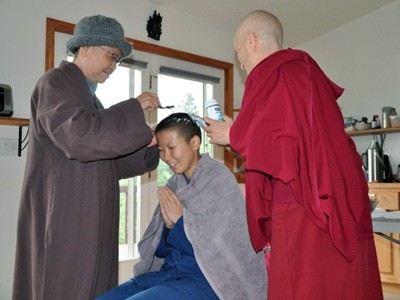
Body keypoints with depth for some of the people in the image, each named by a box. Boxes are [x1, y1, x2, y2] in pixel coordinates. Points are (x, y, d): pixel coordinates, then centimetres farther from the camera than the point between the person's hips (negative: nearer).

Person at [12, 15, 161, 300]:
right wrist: (134, 108, -15)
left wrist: (144, 146, 3)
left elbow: (108, 162, 19)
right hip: (64, 221, -9)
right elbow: (80, 137, -24)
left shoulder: (89, 96, 22)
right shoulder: (55, 83, -5)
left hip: (89, 222, 9)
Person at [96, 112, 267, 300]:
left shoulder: (220, 180, -9)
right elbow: (160, 250, 11)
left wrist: (181, 219, -13)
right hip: (169, 272, 6)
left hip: (207, 280, -6)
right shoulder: (174, 184, 8)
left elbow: (222, 251, -13)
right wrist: (169, 226, -8)